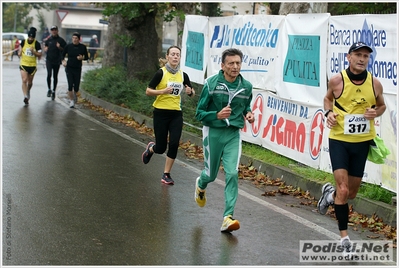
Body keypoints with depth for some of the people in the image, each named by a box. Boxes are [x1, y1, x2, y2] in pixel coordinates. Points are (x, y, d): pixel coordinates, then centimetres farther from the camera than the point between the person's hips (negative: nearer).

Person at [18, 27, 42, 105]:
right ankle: (25, 96, -22)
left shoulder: (37, 44, -8)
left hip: (32, 65, 0)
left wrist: (33, 51, -22)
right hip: (23, 64, 0)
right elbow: (21, 47, 20)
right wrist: (19, 52, -1)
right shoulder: (23, 42, -1)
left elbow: (39, 55, -7)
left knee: (30, 82, 13)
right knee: (24, 80, -16)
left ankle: (28, 91, 44)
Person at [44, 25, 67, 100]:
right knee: (49, 74, -14)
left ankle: (53, 91, 19)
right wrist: (45, 48, -2)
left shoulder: (61, 40, 0)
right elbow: (45, 47, 21)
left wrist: (59, 47, -16)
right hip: (49, 60, 1)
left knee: (55, 76, 6)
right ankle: (49, 89, 4)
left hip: (57, 61, -1)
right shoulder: (48, 40, 8)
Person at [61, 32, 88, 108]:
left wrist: (82, 58, -13)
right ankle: (71, 100, 5)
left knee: (76, 86, 2)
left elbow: (86, 57, 8)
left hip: (78, 68, 1)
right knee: (70, 85, -11)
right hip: (69, 68, -1)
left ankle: (75, 94, 38)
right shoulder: (68, 46, -3)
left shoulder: (83, 47, -1)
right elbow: (62, 55, 9)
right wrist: (63, 60, -10)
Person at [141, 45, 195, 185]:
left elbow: (192, 93, 16)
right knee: (161, 148, 0)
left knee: (174, 144, -10)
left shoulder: (183, 75, 5)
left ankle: (166, 174, 6)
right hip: (161, 112, -3)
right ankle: (150, 149, 38)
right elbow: (148, 91, -7)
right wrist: (163, 91, -22)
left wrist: (190, 91, -7)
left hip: (176, 113, 3)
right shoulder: (161, 73, -8)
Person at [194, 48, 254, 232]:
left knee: (232, 173, -13)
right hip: (213, 132, -2)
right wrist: (217, 115, -26)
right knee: (211, 174, 10)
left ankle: (228, 218, -11)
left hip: (233, 134, 2)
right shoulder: (211, 84, -11)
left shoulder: (246, 86, -1)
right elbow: (200, 113, -7)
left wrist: (248, 114, -3)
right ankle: (201, 185, 49)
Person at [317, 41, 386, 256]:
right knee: (343, 189, -13)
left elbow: (382, 105, 13)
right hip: (339, 139, -3)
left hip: (361, 141, 3)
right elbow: (328, 98, 12)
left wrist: (376, 112, -9)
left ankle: (329, 194, 48)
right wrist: (329, 113, -8)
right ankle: (344, 236, -3)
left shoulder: (375, 84, -4)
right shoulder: (337, 80, -8)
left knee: (352, 192, 14)